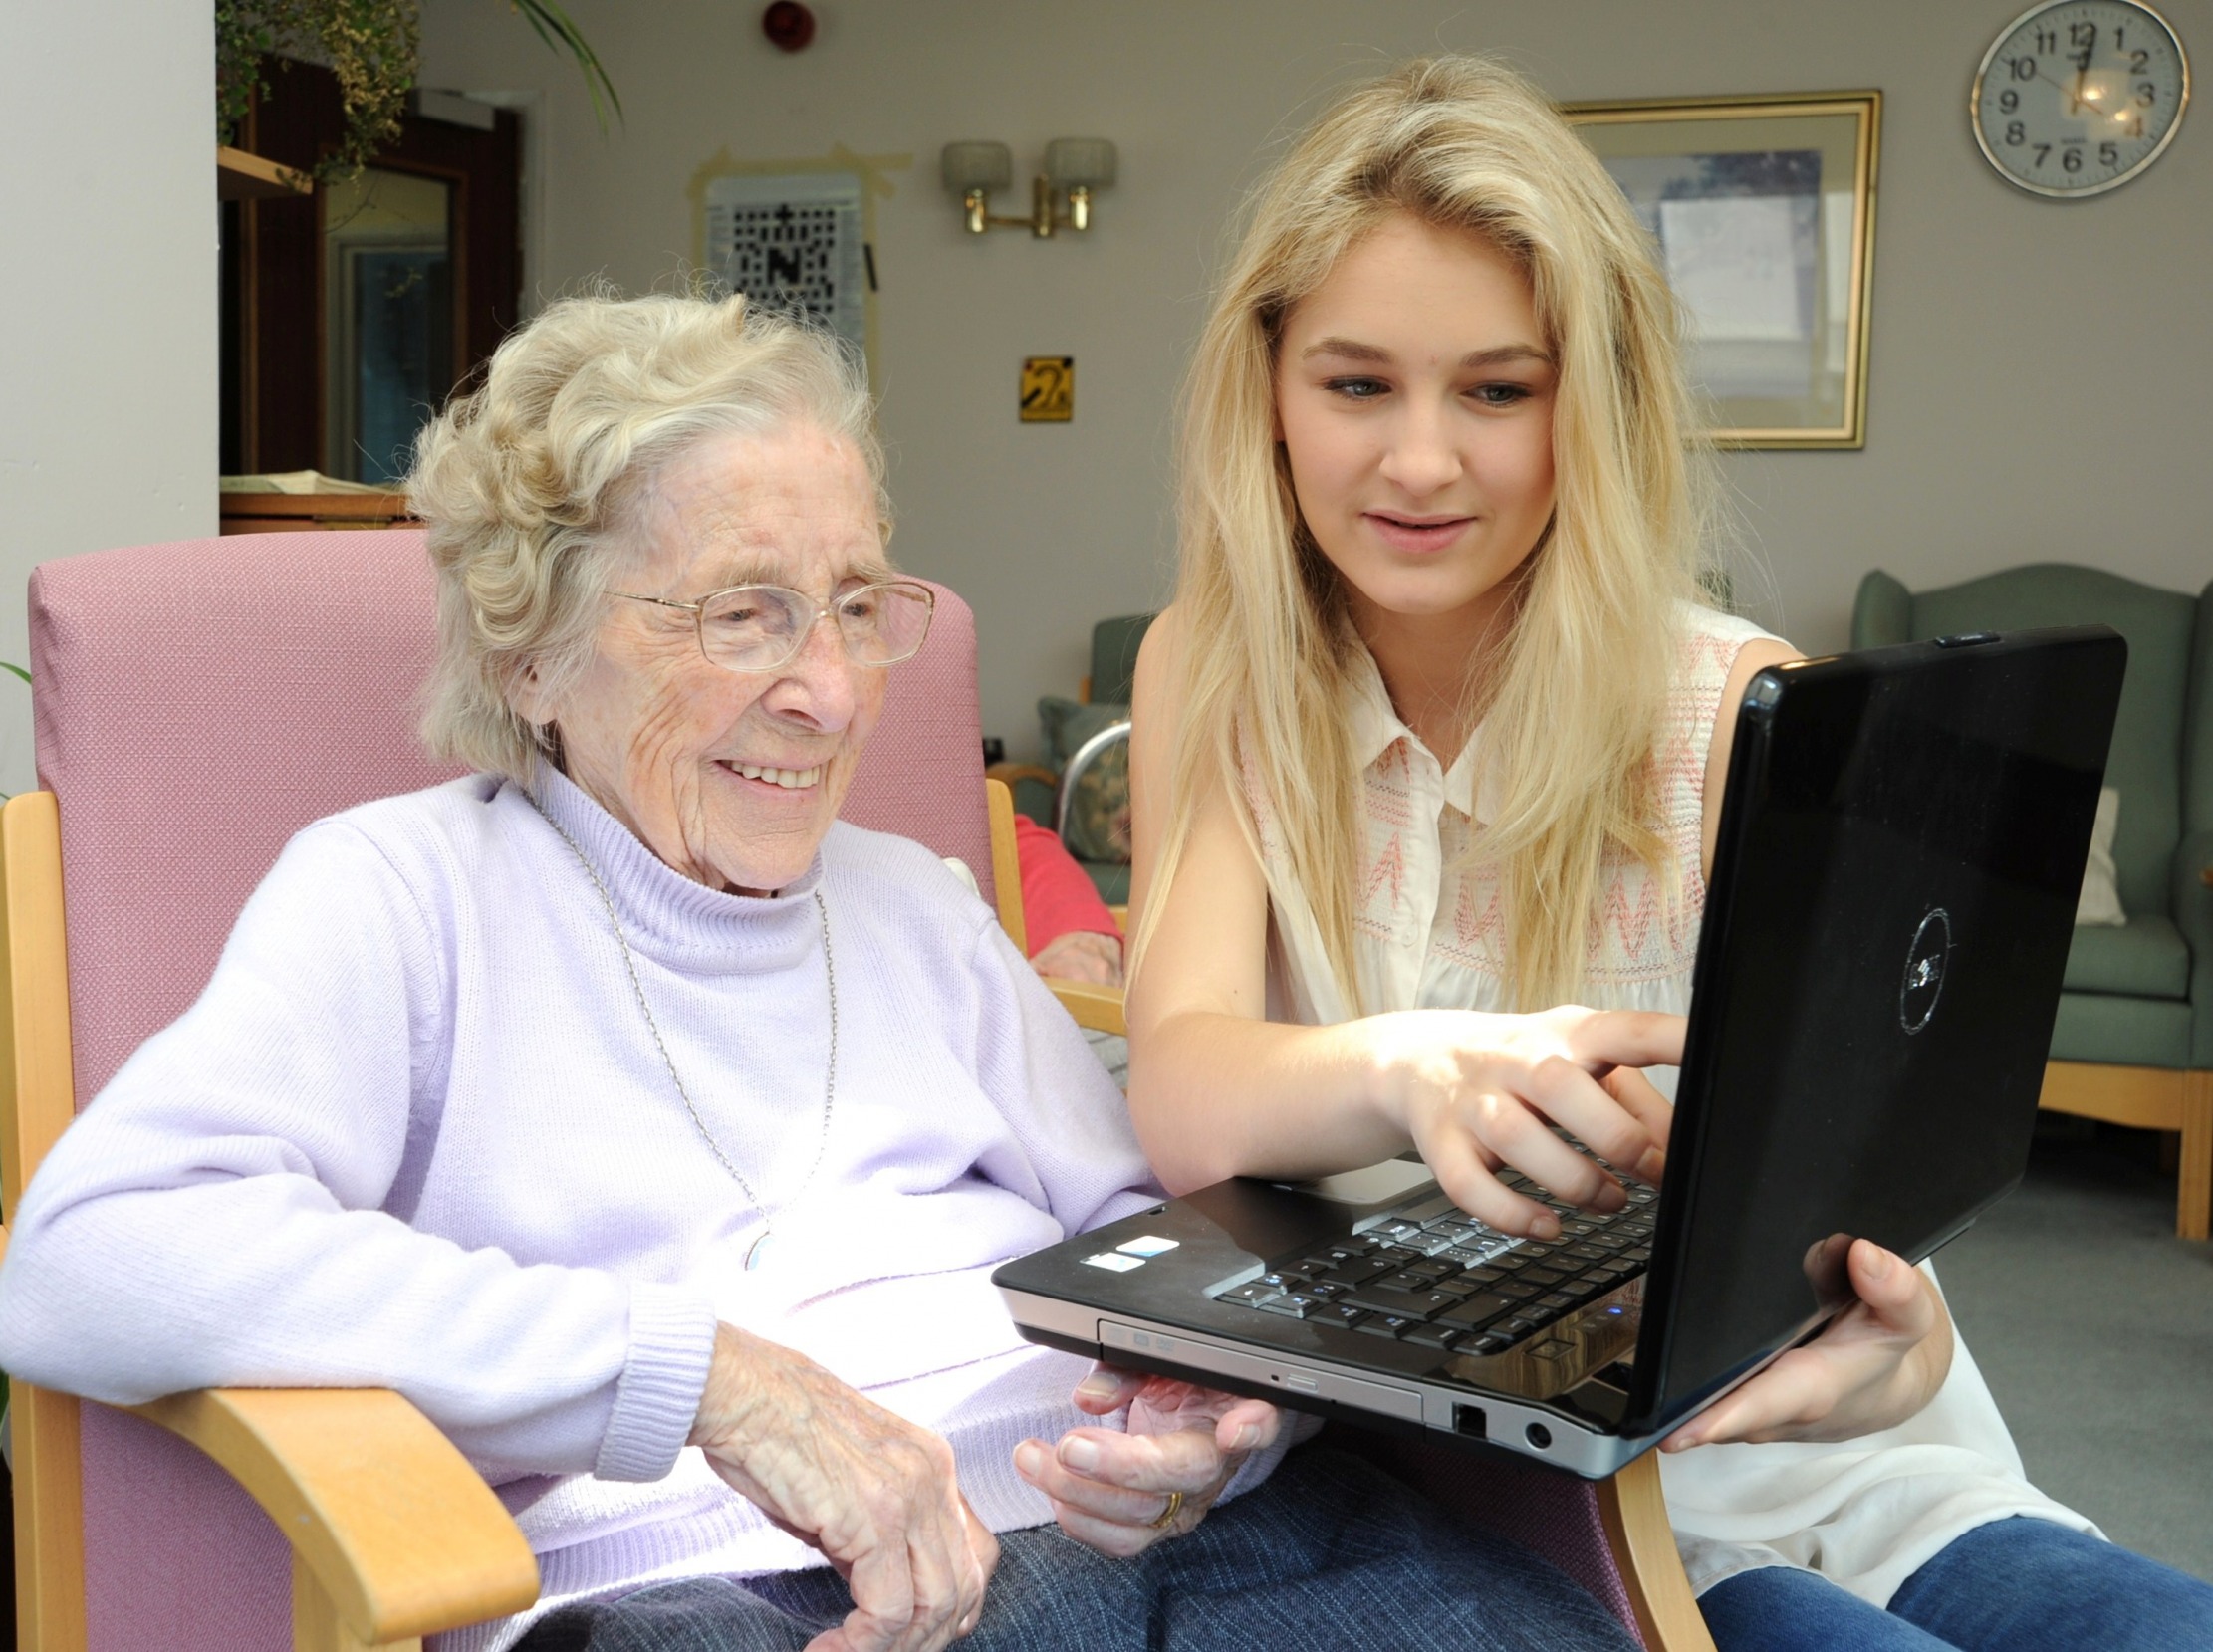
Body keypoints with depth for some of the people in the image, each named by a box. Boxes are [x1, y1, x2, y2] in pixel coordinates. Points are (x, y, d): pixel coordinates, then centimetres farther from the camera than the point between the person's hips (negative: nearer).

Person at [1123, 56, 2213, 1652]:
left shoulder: (1737, 710, -3)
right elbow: (1184, 1097, -14)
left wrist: (1887, 1340, -36)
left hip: (1781, 1448, 2)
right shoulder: (1216, 677, 0)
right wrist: (1414, 1069, -37)